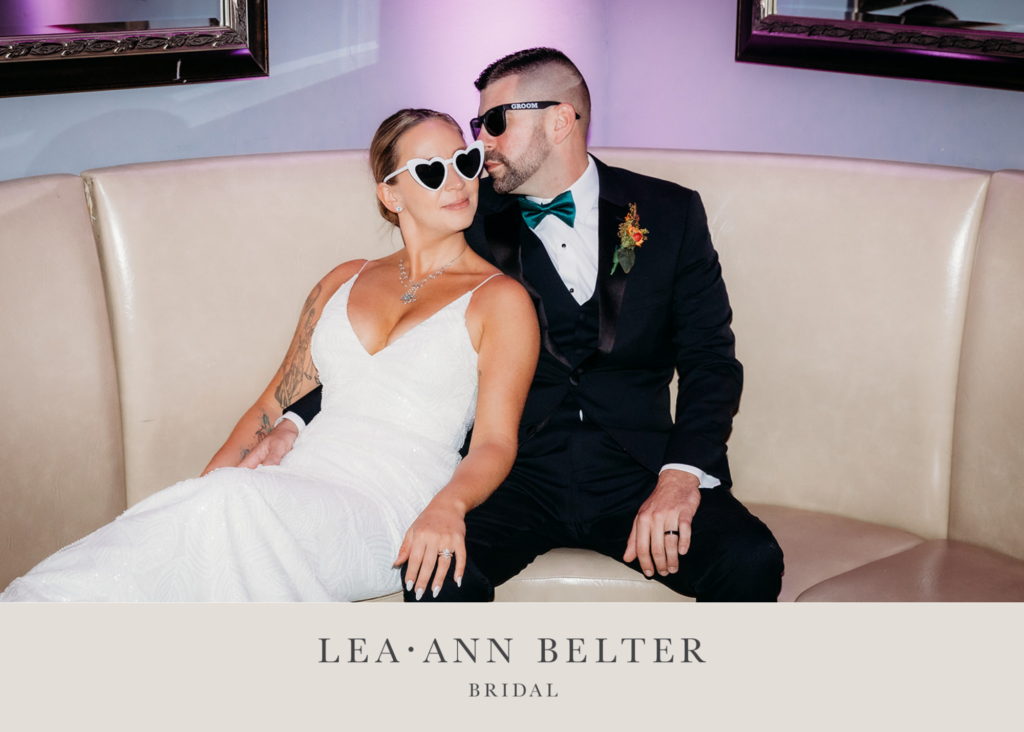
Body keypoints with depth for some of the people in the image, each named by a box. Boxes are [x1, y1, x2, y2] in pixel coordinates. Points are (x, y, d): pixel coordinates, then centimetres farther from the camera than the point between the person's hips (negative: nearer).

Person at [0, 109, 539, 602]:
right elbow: (277, 403, 22)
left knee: (232, 501, -37)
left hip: (384, 513, -4)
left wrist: (447, 505, -23)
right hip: (294, 488, 4)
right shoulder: (344, 282, 24)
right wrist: (201, 488, 4)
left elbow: (494, 441, 1)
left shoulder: (499, 298, 9)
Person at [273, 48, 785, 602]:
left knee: (750, 564, -28)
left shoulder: (669, 213, 8)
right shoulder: (472, 220, 10)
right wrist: (299, 422, -2)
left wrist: (683, 474, -13)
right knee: (435, 573, -31)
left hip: (636, 473, 0)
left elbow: (710, 359, 5)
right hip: (516, 472, 0)